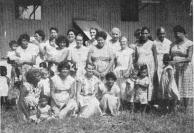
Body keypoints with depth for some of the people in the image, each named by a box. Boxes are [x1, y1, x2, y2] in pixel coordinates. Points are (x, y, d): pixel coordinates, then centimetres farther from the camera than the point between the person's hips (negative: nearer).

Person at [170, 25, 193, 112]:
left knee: (185, 88, 0)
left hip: (185, 68, -4)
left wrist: (177, 61, -24)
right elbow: (170, 56, 13)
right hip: (175, 69, 4)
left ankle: (186, 110, 8)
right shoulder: (174, 44, 11)